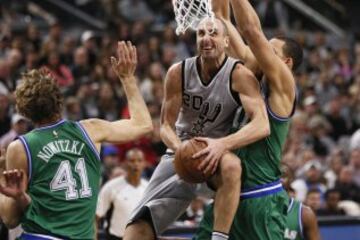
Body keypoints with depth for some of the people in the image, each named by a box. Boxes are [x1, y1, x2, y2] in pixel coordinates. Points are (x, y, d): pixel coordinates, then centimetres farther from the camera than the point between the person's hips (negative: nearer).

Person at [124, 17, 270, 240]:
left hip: (219, 155, -3)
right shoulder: (179, 73, -8)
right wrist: (180, 148, -27)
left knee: (231, 166, -40)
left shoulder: (239, 75, -18)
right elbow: (166, 125, -4)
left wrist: (223, 144, -44)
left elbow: (262, 125, -29)